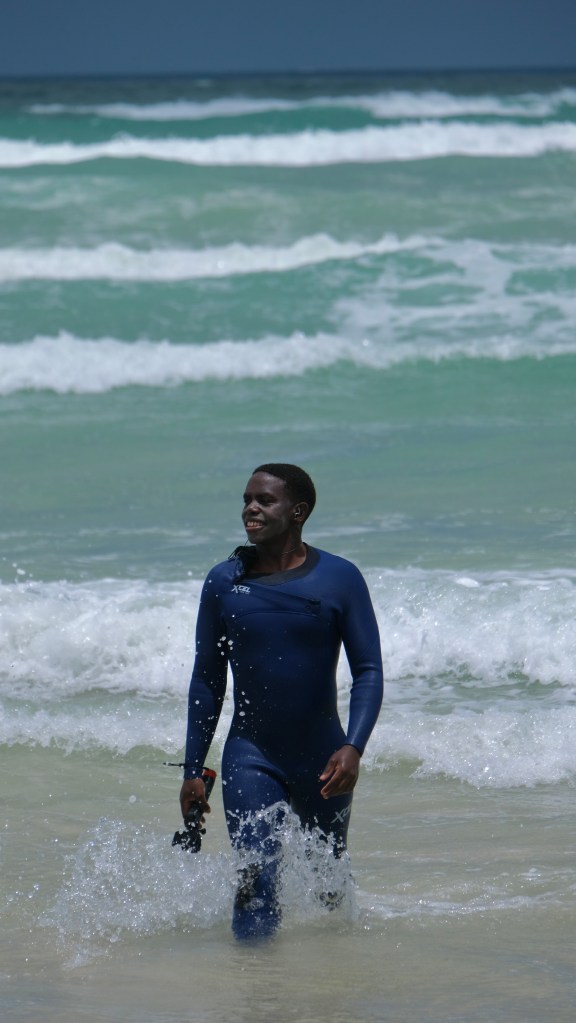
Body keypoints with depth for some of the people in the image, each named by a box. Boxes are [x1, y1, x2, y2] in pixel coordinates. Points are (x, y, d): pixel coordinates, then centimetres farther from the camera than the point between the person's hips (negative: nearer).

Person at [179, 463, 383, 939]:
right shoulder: (224, 582, 0)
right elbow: (207, 680, 7)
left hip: (322, 759, 0)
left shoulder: (340, 578, -5)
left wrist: (353, 747, -22)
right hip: (250, 757, 0)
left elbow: (369, 670, -6)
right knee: (257, 883, -18)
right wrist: (193, 770, 5)